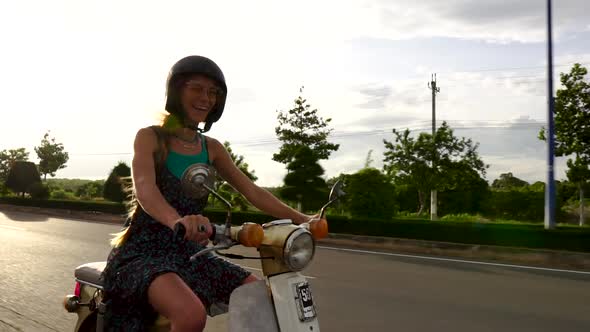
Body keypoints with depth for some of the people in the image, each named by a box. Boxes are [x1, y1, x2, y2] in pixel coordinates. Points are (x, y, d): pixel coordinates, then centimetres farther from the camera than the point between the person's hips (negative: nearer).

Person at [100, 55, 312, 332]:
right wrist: (175, 220, -47)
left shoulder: (212, 148, 10)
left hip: (189, 252, 6)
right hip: (145, 250, -5)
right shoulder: (149, 137, -6)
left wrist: (300, 219, -8)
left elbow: (251, 190, 5)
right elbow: (144, 188, -25)